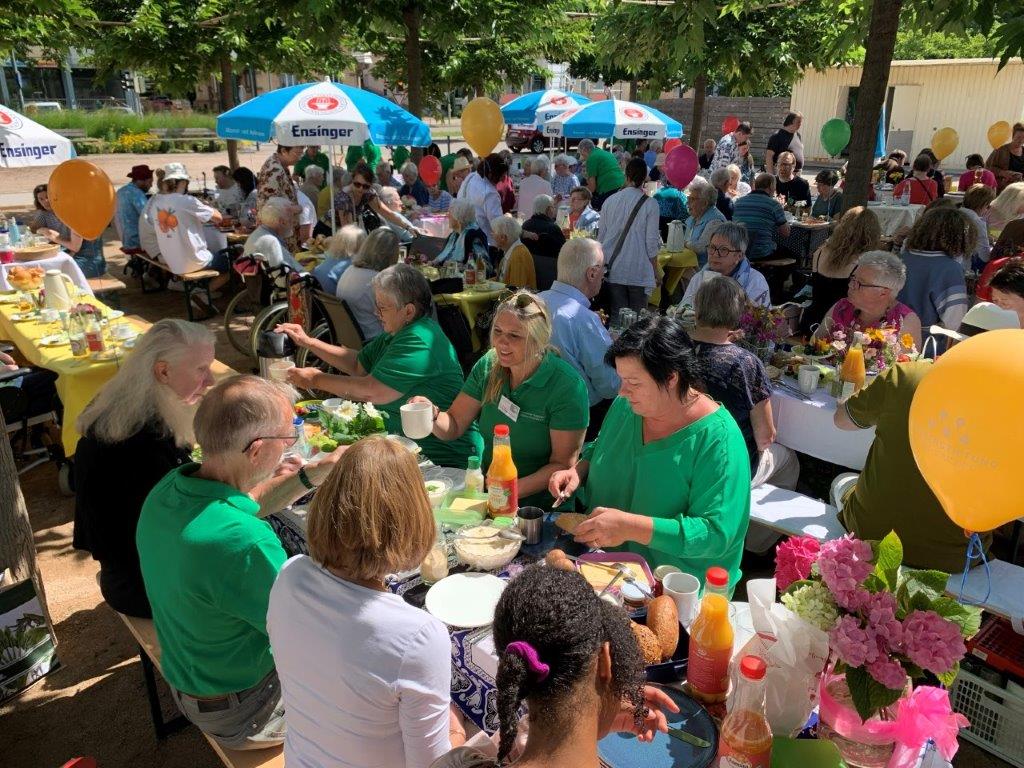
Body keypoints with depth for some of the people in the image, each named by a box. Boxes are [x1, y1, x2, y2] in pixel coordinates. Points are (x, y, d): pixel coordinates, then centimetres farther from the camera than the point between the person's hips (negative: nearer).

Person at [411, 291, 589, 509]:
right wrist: (432, 415, -18)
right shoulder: (489, 365, 1)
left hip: (540, 499, -5)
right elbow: (453, 427, 4)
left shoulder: (567, 386, -15)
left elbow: (563, 464, -13)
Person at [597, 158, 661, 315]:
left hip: (613, 269, 3)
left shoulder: (610, 201, 5)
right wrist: (656, 272, 6)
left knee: (616, 316, 4)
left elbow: (601, 236, 11)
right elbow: (652, 243, -5)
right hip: (638, 270, -3)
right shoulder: (650, 204, -4)